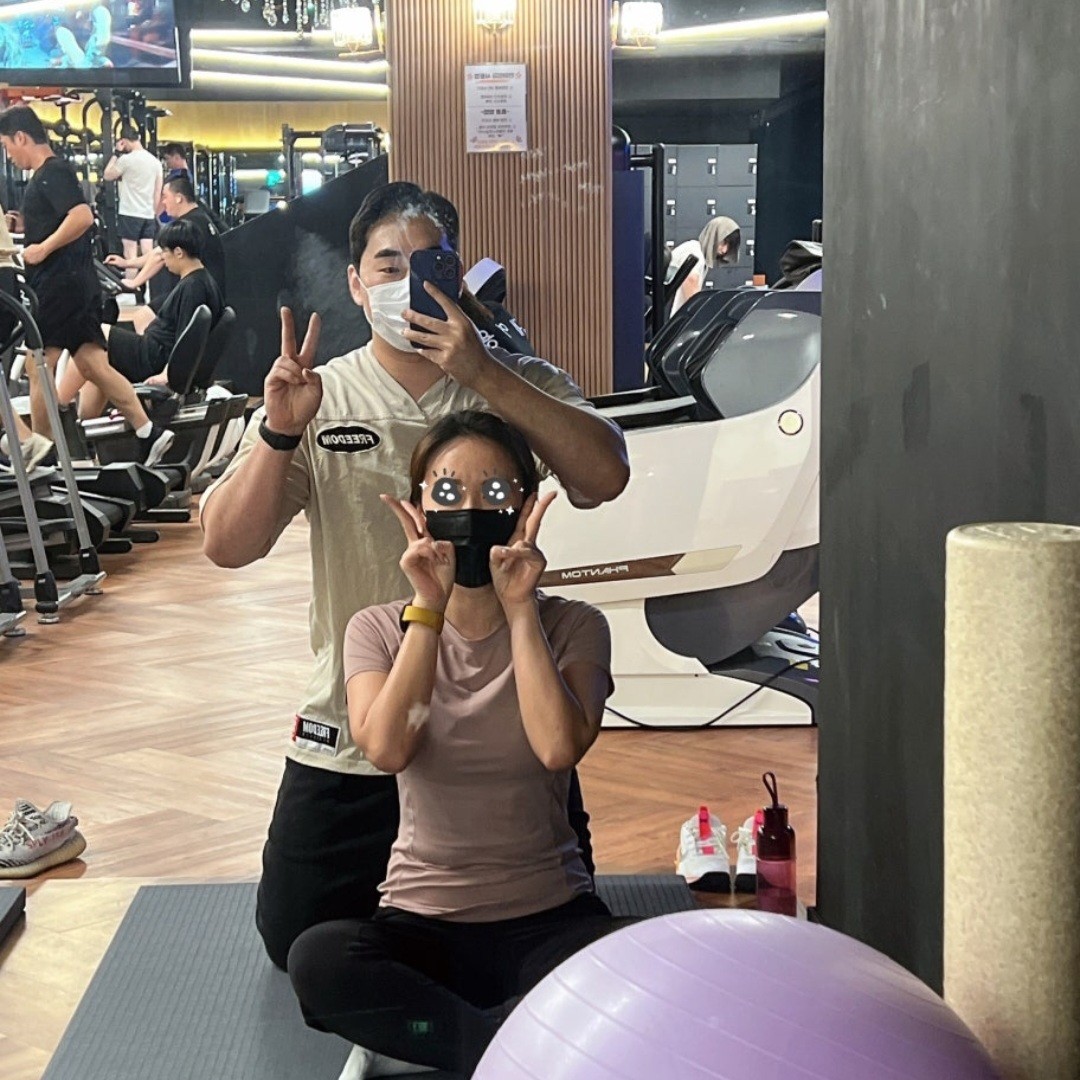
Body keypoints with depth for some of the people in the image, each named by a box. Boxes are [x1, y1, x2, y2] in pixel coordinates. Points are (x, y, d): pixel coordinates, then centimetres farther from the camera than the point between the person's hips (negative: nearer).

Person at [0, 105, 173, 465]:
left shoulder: (51, 173, -12)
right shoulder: (54, 172, 18)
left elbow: (83, 217, -26)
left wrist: (43, 248, -21)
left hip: (58, 284, -10)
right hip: (79, 285, 10)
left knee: (38, 368, -1)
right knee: (94, 366, 6)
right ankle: (149, 433, -1)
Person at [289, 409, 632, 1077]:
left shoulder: (573, 628, -2)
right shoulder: (381, 629, 1)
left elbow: (559, 747, -22)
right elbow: (386, 749, -19)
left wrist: (519, 609, -18)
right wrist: (429, 608, -20)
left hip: (549, 920, -1)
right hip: (423, 925, 1)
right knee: (318, 960, -32)